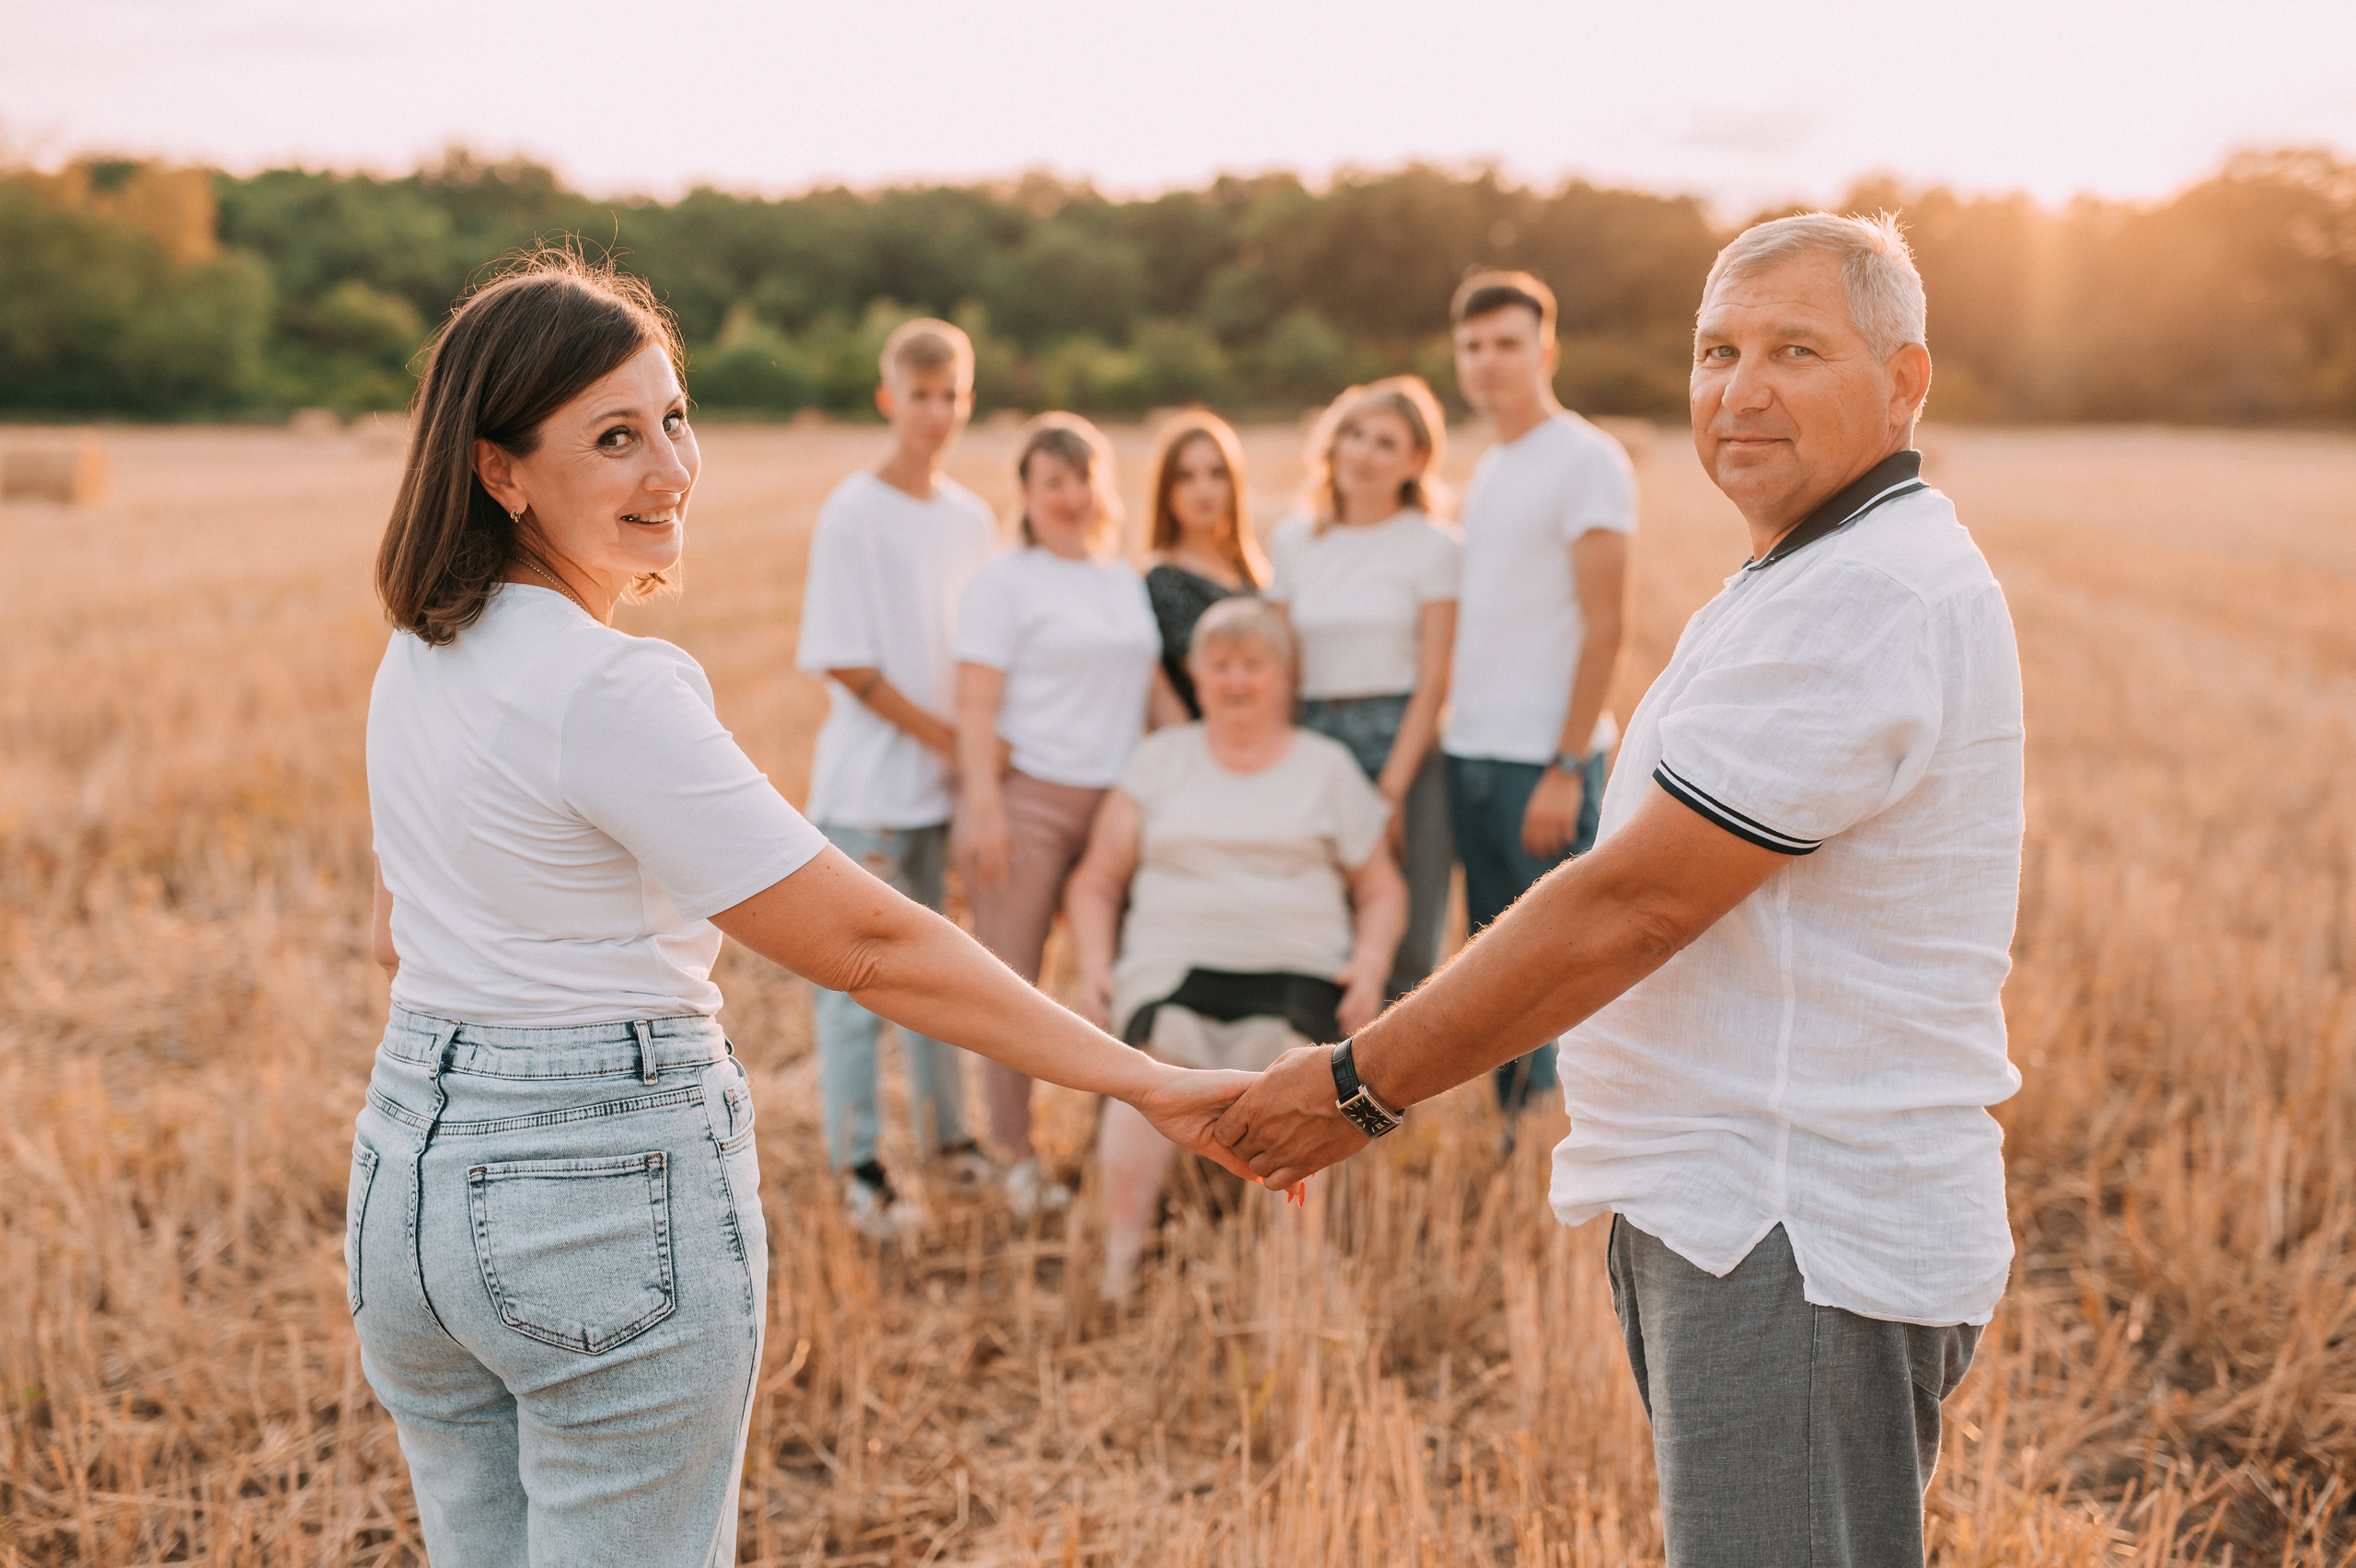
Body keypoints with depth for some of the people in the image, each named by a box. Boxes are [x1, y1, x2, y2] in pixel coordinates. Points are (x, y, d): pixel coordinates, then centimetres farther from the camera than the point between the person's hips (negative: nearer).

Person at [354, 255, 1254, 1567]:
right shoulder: (614, 692, -21)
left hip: (412, 1157, 9)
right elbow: (868, 944, -23)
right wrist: (1144, 1081, -20)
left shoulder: (418, 658, 6)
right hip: (614, 1194, -9)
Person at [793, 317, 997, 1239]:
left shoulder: (972, 518, 8)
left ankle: (946, 1136, 27)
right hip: (867, 789, -6)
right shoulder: (853, 514, -9)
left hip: (951, 785, 6)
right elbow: (845, 662, -12)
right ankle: (858, 1169, 7)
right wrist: (948, 741, -10)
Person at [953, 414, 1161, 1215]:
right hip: (1027, 795, -4)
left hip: (1117, 801, 5)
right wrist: (982, 802, -16)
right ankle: (1018, 1159, 8)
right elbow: (976, 707, -6)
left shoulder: (1131, 581, 17)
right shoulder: (1002, 581, 1)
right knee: (1011, 979, -3)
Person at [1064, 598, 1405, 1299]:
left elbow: (1382, 889, 21)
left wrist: (1372, 963, 0)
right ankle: (1119, 1261, -38)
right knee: (1156, 1047, -33)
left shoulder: (1328, 766, 20)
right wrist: (1093, 965, 1)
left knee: (1284, 1051, -33)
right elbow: (1095, 881, 19)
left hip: (1295, 974, 0)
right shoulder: (1161, 757, 20)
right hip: (1172, 967, 0)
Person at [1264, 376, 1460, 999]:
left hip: (1403, 745, -3)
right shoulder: (1292, 541, 12)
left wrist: (1390, 793, -11)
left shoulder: (1434, 547, 0)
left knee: (1402, 955, -5)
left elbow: (1433, 684, -4)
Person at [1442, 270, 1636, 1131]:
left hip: (1543, 760, -8)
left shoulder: (1588, 461, -6)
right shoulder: (1488, 468, 17)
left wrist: (1566, 768, -17)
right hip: (1470, 753, 8)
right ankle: (1511, 1141, 21)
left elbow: (1602, 626, -12)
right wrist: (1446, 718, 10)